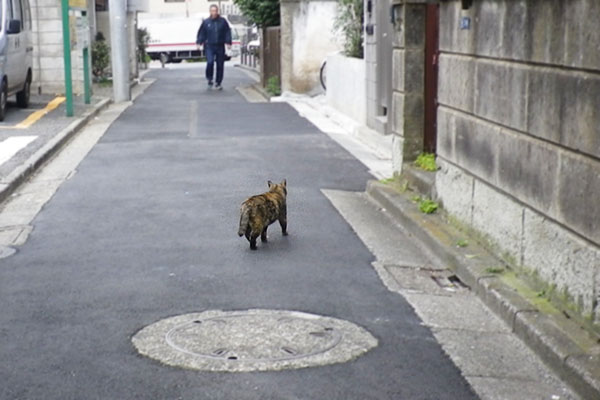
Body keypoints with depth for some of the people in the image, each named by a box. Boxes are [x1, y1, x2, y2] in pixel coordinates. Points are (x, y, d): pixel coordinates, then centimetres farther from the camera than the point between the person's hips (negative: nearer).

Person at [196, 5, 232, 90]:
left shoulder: (223, 21, 3)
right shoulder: (206, 22, 3)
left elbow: (227, 33, 5)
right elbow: (201, 33, 7)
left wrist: (228, 43, -4)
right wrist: (199, 43, -3)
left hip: (220, 46, 1)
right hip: (209, 46, -1)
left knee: (220, 65, 4)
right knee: (210, 62, -19)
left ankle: (218, 83, 16)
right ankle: (209, 79, 2)